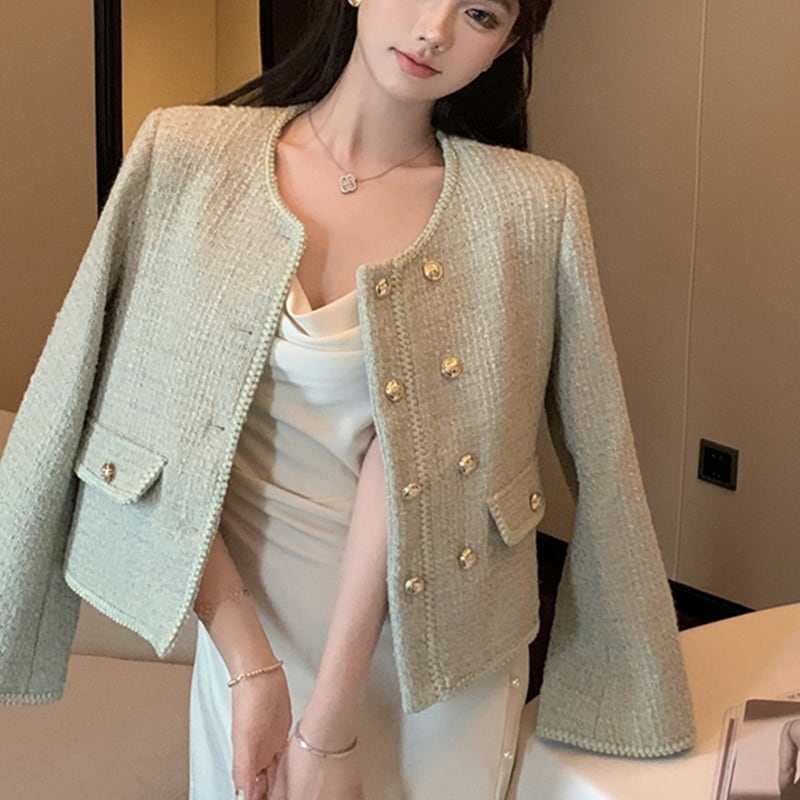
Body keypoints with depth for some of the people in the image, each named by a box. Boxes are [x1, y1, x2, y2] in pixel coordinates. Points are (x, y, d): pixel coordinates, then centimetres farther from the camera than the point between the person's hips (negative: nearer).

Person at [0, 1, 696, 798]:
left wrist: (328, 725, -17)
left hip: (438, 638, -1)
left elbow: (413, 460, -18)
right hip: (247, 615, 1)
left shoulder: (530, 205, -12)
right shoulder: (186, 155, -8)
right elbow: (148, 424, -10)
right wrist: (250, 663, -14)